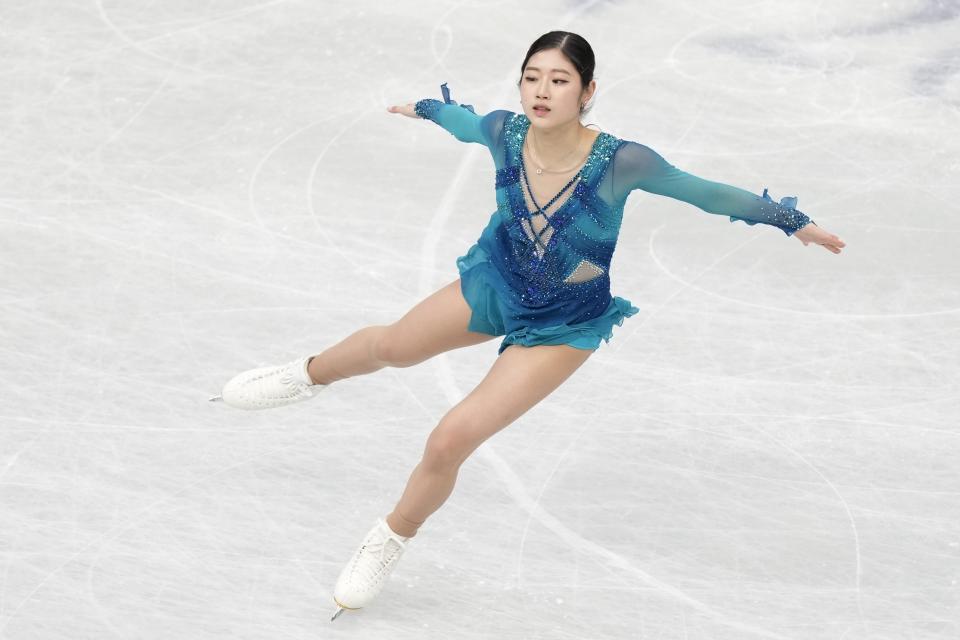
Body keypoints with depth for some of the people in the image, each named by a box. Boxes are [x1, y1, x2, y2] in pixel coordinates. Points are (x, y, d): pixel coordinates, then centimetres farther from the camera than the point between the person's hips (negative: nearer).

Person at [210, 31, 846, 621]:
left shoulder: (620, 161, -34)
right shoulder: (503, 132, -23)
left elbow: (706, 191, -21)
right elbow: (460, 118, 1)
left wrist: (793, 221, -13)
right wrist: (421, 107, 21)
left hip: (562, 327, -4)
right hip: (494, 285, 4)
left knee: (450, 442, -10)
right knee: (391, 346, 27)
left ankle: (391, 541, 21)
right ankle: (311, 375, 63)